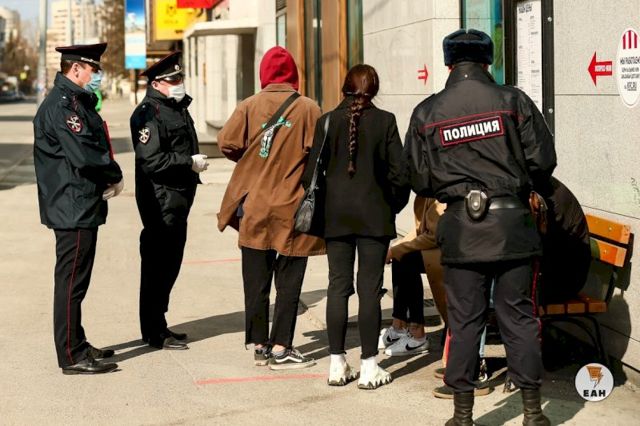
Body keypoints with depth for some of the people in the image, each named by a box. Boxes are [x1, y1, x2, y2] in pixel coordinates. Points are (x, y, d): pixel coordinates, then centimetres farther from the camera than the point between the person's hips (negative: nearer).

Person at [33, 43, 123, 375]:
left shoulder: (77, 102, 16)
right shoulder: (61, 105, -17)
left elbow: (95, 148, 18)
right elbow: (83, 155, -25)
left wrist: (108, 180, 0)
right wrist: (115, 177, -9)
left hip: (82, 207, 11)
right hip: (73, 208, -11)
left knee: (74, 280, 16)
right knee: (71, 281, -5)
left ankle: (77, 346, 26)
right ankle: (72, 357, 1)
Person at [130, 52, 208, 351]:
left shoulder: (178, 108, 16)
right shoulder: (148, 113, -15)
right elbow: (150, 161, -23)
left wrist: (196, 162, 12)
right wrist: (190, 162, -19)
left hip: (178, 198, 10)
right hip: (160, 200, -10)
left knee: (170, 263, 16)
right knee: (157, 265, -4)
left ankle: (158, 324, 26)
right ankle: (154, 333, 3)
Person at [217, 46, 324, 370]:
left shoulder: (249, 107, -2)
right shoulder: (308, 109, -6)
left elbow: (227, 143, -6)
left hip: (254, 207, 2)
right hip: (292, 209, -2)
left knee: (256, 280, 11)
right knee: (289, 282, 5)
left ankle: (259, 345, 16)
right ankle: (280, 349, 5)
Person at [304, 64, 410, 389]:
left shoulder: (327, 122, -1)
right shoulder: (384, 121, -5)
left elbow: (311, 173, -1)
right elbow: (399, 172, -7)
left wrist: (322, 209, 11)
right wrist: (394, 206, 8)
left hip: (335, 216, 2)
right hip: (374, 216, -2)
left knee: (338, 286, 8)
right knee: (370, 288, 2)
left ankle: (337, 364, 12)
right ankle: (369, 367, 4)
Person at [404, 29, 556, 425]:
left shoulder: (427, 113, 2)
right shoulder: (512, 100, -2)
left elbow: (419, 180, 5)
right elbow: (543, 160, -2)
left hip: (460, 228, 1)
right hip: (512, 222, -1)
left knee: (464, 321, 7)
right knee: (519, 317, 7)